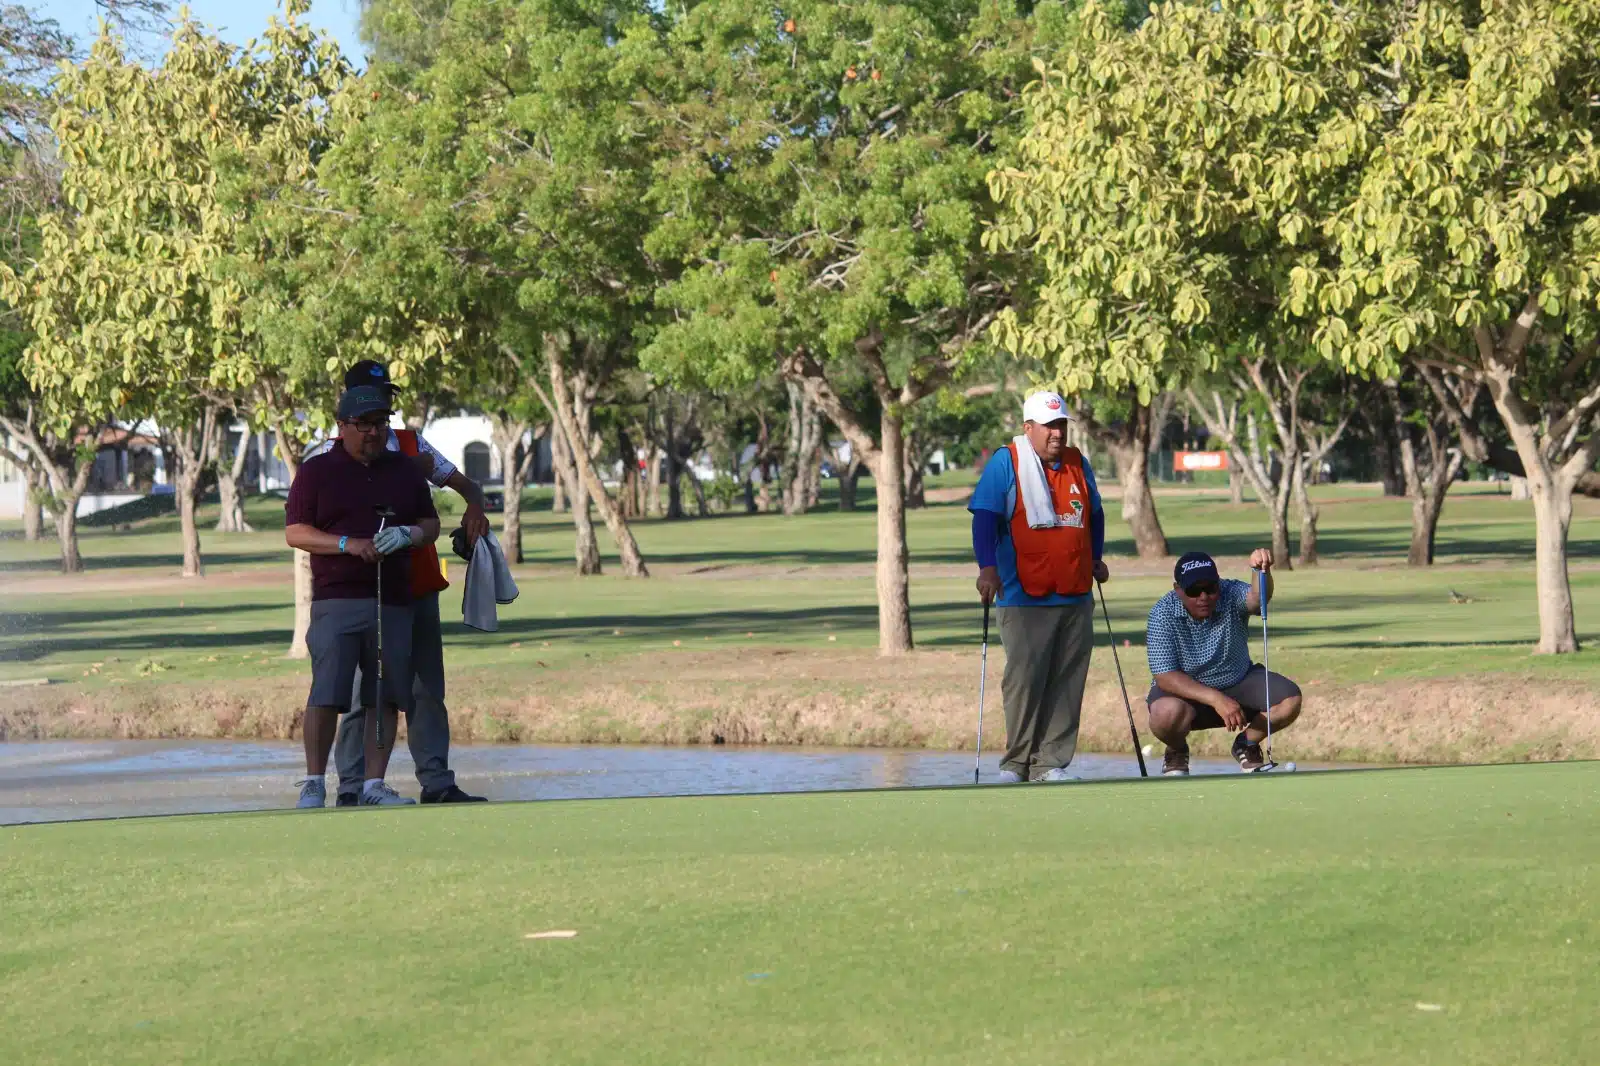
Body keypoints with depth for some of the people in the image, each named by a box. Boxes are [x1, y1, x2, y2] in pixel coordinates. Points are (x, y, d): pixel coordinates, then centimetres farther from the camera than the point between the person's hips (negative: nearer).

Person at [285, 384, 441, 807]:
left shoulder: (406, 471, 17)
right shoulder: (316, 472, 6)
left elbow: (431, 524, 19)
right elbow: (295, 532, -1)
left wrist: (406, 535, -5)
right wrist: (348, 544, -15)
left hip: (393, 601, 4)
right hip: (336, 600, -4)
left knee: (387, 696, 2)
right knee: (327, 694, -10)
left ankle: (374, 783, 8)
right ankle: (314, 783, -3)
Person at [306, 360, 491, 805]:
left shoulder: (413, 445, 14)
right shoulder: (331, 455, -1)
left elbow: (464, 484, 15)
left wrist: (474, 508, -9)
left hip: (418, 584, 5)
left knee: (427, 688, 6)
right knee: (363, 690, -6)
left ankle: (436, 781, 9)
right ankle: (351, 787, -3)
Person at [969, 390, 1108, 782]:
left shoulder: (1078, 464, 14)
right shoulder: (1005, 463, -3)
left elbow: (1095, 514, 29)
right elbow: (985, 518, -9)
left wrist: (1096, 558, 23)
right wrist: (987, 567, -19)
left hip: (1076, 597, 5)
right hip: (1024, 598, -5)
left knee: (1067, 683, 3)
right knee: (1023, 678, -8)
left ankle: (1051, 762, 8)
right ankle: (1016, 762, 1)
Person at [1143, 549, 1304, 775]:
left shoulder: (1232, 595, -18)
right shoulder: (1163, 614, -21)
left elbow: (1256, 597, -42)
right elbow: (1165, 676, -26)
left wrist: (1263, 571, -67)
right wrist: (1215, 699, -36)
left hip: (1238, 682, 3)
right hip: (1186, 689, -3)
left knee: (1290, 700, -21)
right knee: (1167, 713, -38)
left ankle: (1247, 745, 11)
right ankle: (1176, 753, 1)